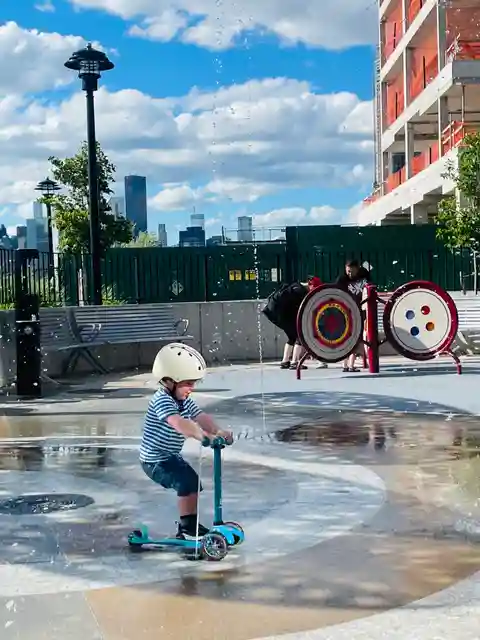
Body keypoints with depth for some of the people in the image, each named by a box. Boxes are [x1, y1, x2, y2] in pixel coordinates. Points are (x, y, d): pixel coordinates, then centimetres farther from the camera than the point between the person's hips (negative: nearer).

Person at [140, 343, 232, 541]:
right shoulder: (162, 400, -25)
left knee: (192, 483, 13)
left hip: (171, 456, 10)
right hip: (155, 460, -10)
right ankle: (188, 523, -7)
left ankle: (188, 526, 26)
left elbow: (201, 417, -6)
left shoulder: (185, 401, 5)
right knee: (188, 482, -21)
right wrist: (203, 435, -52)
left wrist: (217, 431, -25)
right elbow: (179, 423, -42)